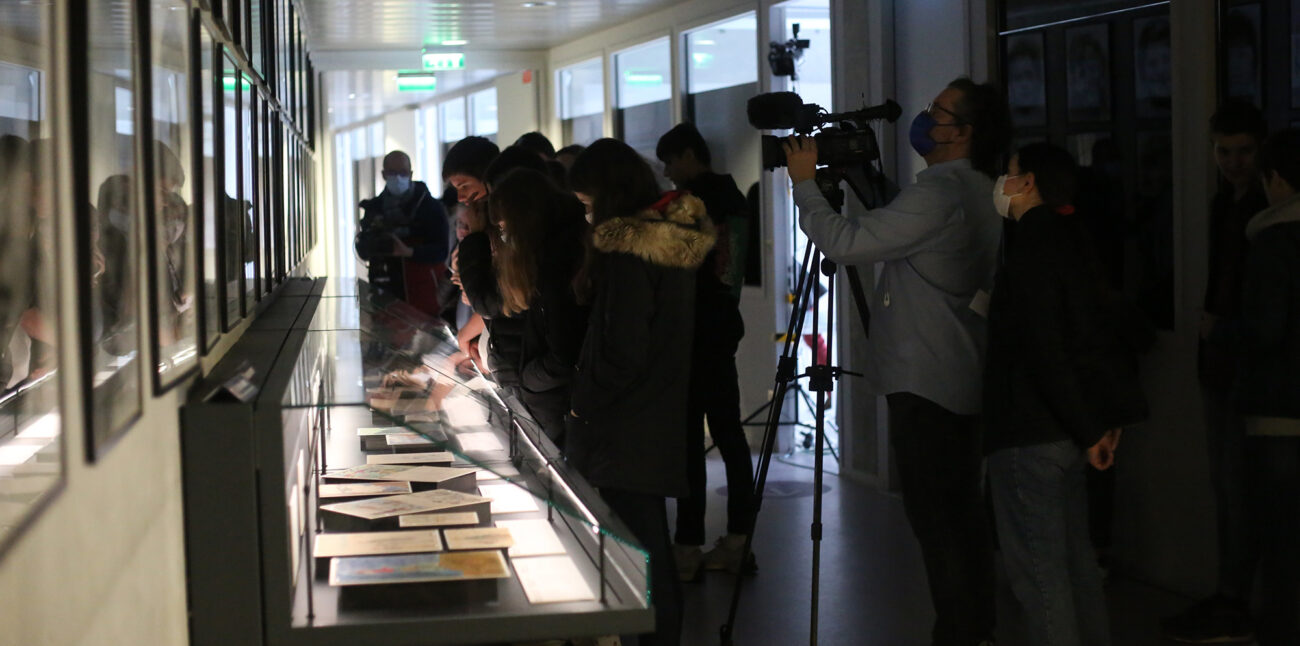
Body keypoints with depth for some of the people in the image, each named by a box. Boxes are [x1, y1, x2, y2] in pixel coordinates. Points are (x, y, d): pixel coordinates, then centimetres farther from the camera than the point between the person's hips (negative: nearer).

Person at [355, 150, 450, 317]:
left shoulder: (430, 206, -4)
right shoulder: (374, 208, 10)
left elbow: (441, 251, -10)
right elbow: (363, 253, 12)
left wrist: (408, 252, -25)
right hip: (387, 299, 4)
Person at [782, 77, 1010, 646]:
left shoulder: (940, 194, -19)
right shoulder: (981, 193, 13)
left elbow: (847, 243, -19)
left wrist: (805, 182, -10)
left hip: (924, 383, -10)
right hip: (960, 380, 10)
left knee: (936, 517, -5)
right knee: (961, 513, 15)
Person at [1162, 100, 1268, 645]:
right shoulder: (1224, 204, 16)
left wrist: (1225, 328, -7)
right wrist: (1209, 323, 8)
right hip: (1219, 362, 8)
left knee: (1238, 486, -7)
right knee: (1225, 484, 9)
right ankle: (1230, 596, 15)